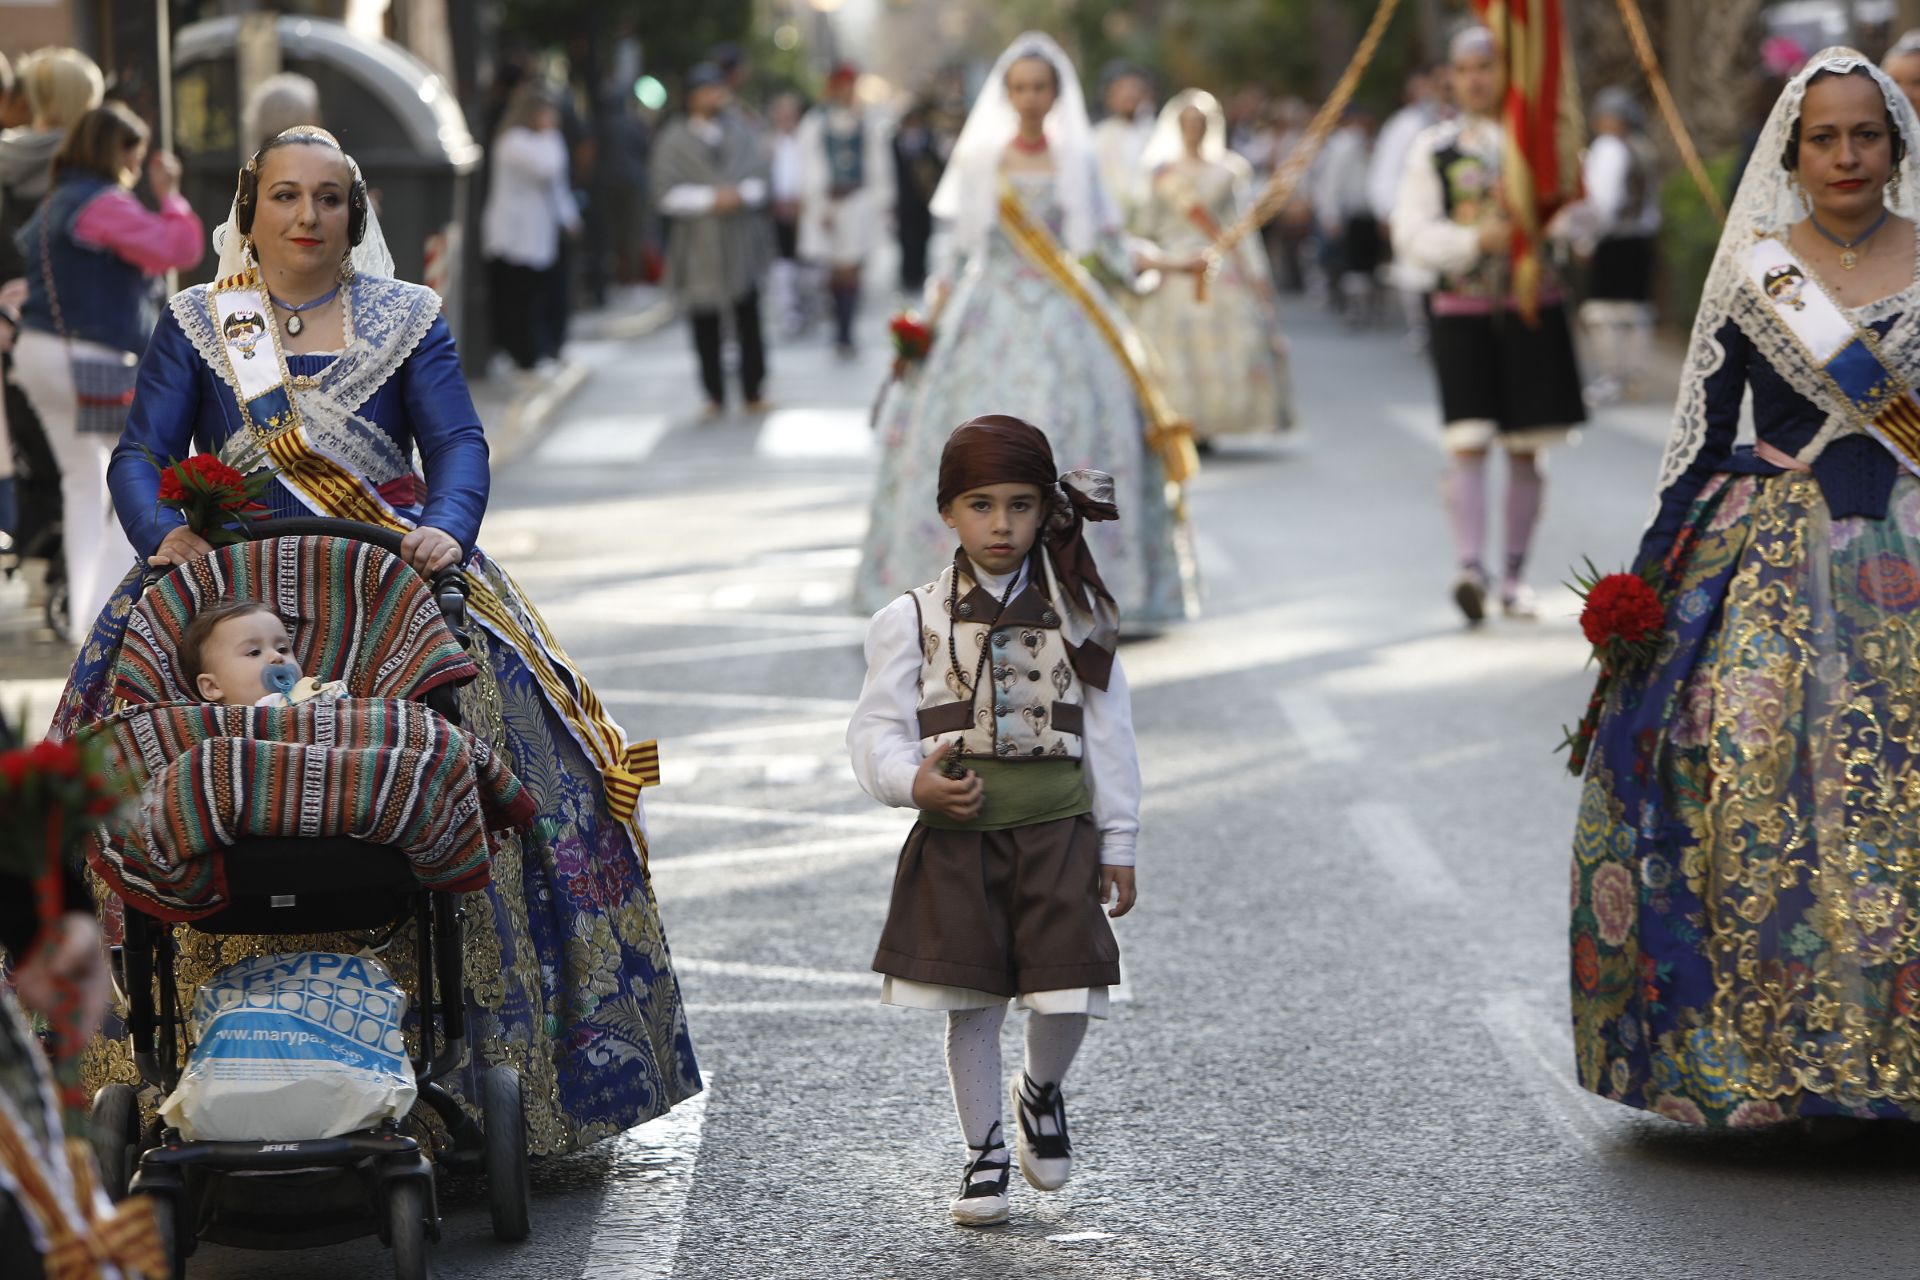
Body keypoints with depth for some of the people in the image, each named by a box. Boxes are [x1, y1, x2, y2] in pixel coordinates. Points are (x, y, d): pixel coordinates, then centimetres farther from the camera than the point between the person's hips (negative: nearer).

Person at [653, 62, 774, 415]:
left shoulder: (740, 132, 10)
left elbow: (760, 179, 8)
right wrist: (709, 198, -15)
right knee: (705, 326, 1)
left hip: (741, 242, 2)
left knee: (748, 320, 0)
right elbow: (667, 193, -5)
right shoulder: (674, 141, 1)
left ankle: (753, 393, 8)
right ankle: (715, 396, 10)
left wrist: (740, 194, -14)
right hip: (698, 247, -2)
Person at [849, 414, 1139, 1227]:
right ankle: (984, 1154, 21)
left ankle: (1042, 1094, 27)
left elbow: (1107, 732, 7)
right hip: (956, 833, 0)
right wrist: (916, 782, -20)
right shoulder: (914, 620, 0)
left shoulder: (1075, 614, 4)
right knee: (971, 1002, 5)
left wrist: (1118, 844, 7)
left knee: (1066, 993, -6)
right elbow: (875, 731, 1)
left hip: (1057, 831, 0)